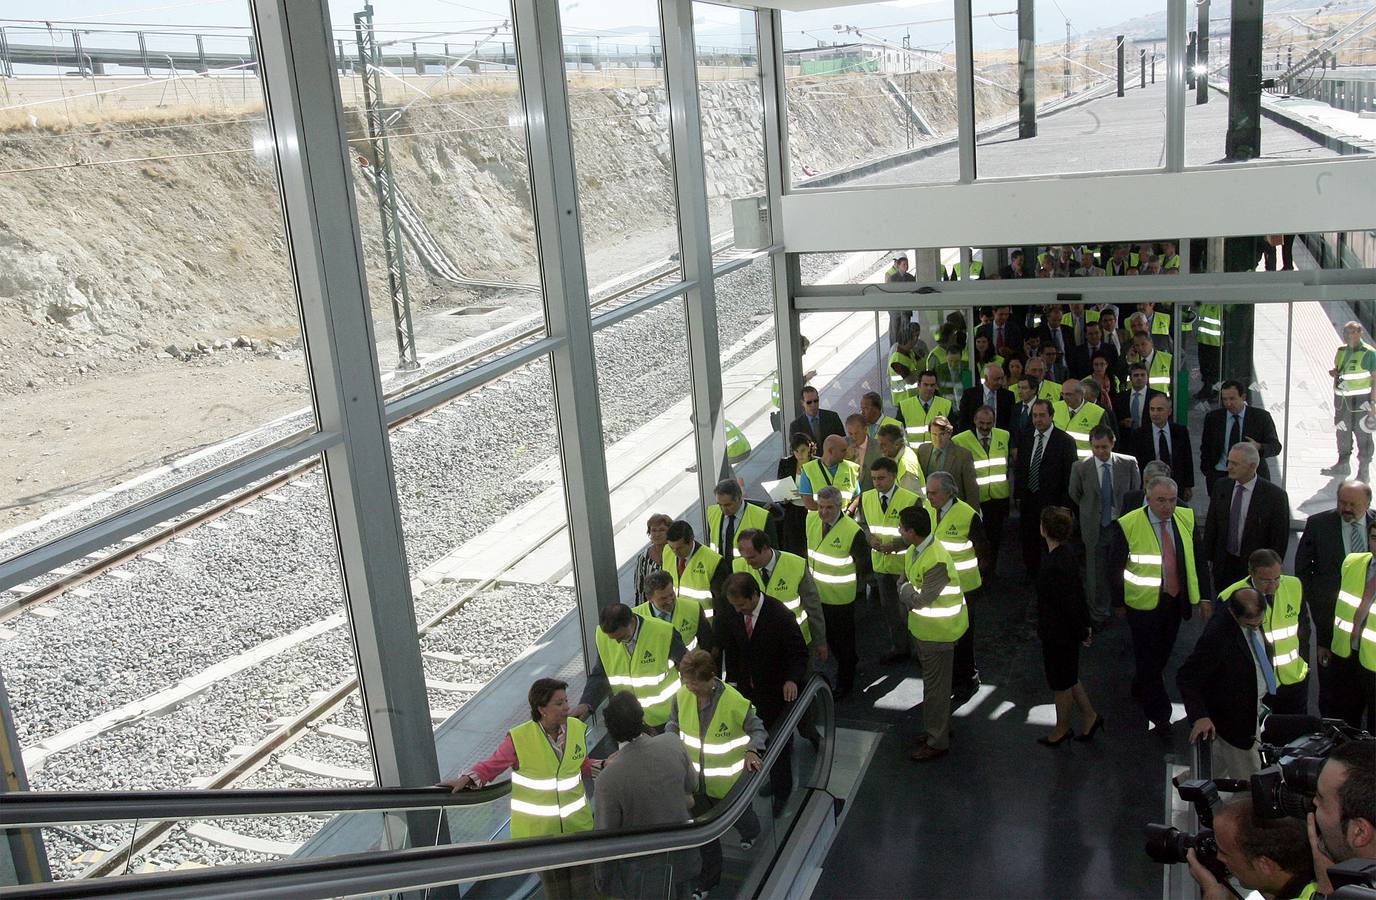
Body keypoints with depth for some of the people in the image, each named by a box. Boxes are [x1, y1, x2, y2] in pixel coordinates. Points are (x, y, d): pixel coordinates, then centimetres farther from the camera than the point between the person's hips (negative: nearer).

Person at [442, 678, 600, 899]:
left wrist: (604, 765, -7)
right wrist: (466, 779, -26)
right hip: (538, 828, -3)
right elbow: (490, 766, -9)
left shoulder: (576, 728, -5)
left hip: (577, 822, 3)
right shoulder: (519, 739, -19)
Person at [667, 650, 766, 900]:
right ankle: (709, 879, 40)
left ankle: (750, 832, 64)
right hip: (697, 778, 3)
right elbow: (674, 725, 3)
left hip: (728, 780, -3)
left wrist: (752, 750, -34)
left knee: (738, 818, 25)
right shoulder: (682, 696, -16)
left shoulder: (736, 703, -29)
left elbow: (757, 730, -14)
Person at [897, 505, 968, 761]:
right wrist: (911, 596, -12)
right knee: (935, 681, 23)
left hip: (938, 630, -9)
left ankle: (937, 742, 16)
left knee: (935, 685, 3)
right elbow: (902, 584, 7)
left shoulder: (937, 562, -31)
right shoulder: (913, 551, -1)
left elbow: (921, 599, -27)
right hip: (924, 626, 9)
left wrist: (906, 590, -10)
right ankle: (941, 727, 39)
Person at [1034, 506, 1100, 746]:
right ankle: (1090, 717, 37)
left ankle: (1062, 729, 32)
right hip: (1064, 630, 9)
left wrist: (1082, 633, -12)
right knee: (1067, 678, 25)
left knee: (1061, 683, 13)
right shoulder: (1067, 551, -3)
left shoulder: (1056, 566, -32)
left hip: (1059, 634, -9)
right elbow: (1079, 591, 7)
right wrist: (1086, 624, 14)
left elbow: (1069, 604, -24)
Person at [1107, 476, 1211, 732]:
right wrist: (1119, 602, 0)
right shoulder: (1127, 525, -17)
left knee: (1162, 653, 19)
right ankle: (1159, 715, 15)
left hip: (1175, 602, 5)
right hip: (1143, 603, -5)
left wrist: (1204, 597, 4)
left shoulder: (1186, 519, -3)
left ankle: (1140, 690, 43)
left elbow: (1197, 559, 6)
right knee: (1148, 658, 3)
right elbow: (1115, 567, -7)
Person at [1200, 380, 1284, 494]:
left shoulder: (1261, 416, 2)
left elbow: (1276, 447, 2)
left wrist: (1259, 447, -20)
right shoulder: (1213, 417, 7)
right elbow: (1205, 447, 15)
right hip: (1219, 475, 1)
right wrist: (1207, 474, 5)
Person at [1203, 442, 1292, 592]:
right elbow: (1211, 525, 8)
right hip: (1223, 566, 4)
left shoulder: (1275, 495, -13)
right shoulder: (1221, 487, 0)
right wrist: (1208, 558, 6)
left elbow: (1280, 538, -7)